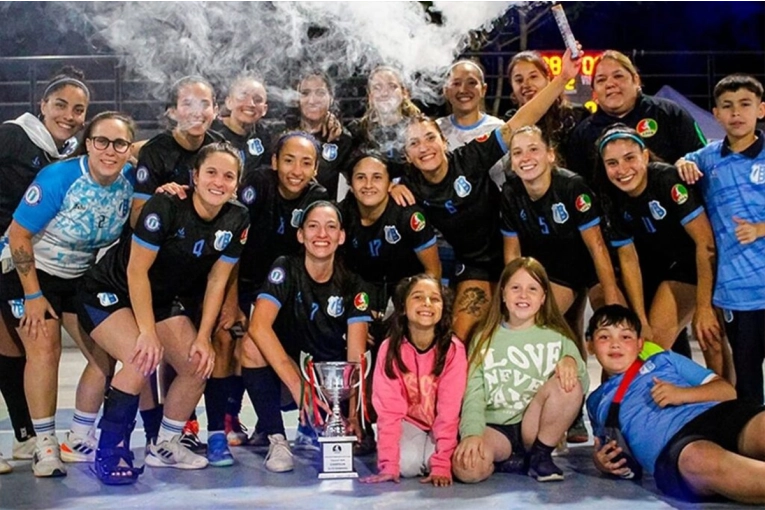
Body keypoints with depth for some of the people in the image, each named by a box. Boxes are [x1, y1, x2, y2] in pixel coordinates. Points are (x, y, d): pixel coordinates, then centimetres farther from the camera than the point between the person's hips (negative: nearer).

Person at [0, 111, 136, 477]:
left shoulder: (130, 181, -13)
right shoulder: (58, 178, -26)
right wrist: (33, 296, -19)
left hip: (81, 278, 5)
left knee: (104, 355, -1)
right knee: (44, 351, -18)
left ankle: (79, 440, 14)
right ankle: (46, 446, -6)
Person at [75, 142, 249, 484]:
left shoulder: (236, 221, -10)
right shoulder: (166, 206, -27)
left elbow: (217, 280, -4)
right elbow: (136, 270, -24)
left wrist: (203, 337, -9)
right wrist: (148, 332, -26)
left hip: (164, 299, 6)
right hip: (110, 293, -6)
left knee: (199, 366, -5)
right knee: (143, 360, -28)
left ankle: (164, 446, 16)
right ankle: (109, 452, -10)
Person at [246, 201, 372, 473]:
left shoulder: (352, 286, -7)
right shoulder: (286, 269, -13)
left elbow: (355, 355, -15)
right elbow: (258, 326, -30)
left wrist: (353, 412, -31)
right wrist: (298, 387, -39)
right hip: (283, 372, -2)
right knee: (252, 346, -32)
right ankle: (277, 440, -20)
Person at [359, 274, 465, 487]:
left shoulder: (453, 349, -19)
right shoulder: (390, 348, -17)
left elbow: (449, 409, -22)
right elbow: (389, 409, -20)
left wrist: (441, 464, -30)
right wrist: (389, 465, -28)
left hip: (442, 427, 0)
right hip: (408, 423, 0)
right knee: (407, 463, -29)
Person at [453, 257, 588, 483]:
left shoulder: (557, 337, 10)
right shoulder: (485, 338, 9)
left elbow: (583, 384, 2)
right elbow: (473, 393, -2)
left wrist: (572, 361, -21)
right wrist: (472, 433, -20)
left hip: (535, 426, 1)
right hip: (495, 428, -1)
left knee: (569, 385, -27)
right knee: (466, 468, -33)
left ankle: (540, 455, -8)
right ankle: (507, 460, 0)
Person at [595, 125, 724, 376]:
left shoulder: (669, 179, -25)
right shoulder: (612, 200, -8)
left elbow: (706, 243, -25)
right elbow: (628, 259, -3)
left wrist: (703, 307, -24)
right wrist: (641, 321, -7)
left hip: (709, 266, -5)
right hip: (675, 267, 5)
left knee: (709, 334, -16)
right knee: (652, 341, -3)